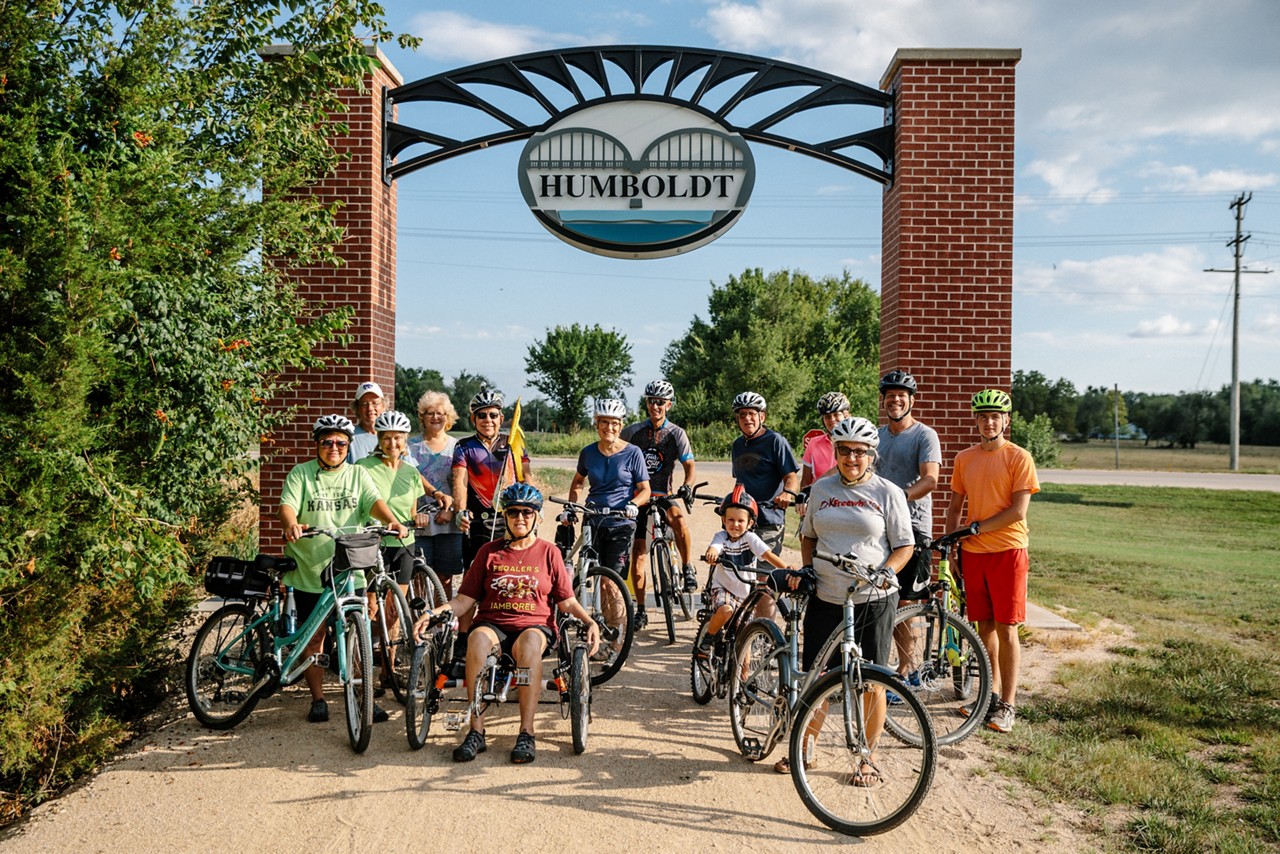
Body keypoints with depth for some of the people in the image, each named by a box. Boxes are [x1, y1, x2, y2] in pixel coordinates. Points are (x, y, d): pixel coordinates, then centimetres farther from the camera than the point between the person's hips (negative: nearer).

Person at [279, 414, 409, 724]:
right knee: (313, 637, 7)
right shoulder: (301, 474, 5)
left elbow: (374, 501, -5)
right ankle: (318, 699, 20)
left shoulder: (358, 474, 10)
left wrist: (393, 522, -25)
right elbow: (288, 505, -9)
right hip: (309, 570, -1)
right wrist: (291, 525, -32)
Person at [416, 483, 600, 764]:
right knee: (478, 638, -35)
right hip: (492, 624, 1)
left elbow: (567, 601, 11)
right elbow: (465, 599, 11)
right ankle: (476, 732, -31)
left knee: (530, 641, -38)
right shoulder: (489, 551, 14)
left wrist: (590, 622, -7)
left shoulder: (549, 553, 12)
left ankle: (526, 733, -35)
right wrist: (433, 613, -4)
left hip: (536, 626, -1)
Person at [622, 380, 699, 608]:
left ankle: (687, 568, -12)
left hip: (662, 496, -1)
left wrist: (687, 485, -24)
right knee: (638, 557, 0)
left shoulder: (676, 433, 0)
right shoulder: (632, 431, 2)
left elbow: (689, 465, -5)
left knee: (680, 521, -34)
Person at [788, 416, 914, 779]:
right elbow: (808, 535, 19)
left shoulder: (887, 493, -1)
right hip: (825, 599, 3)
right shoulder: (822, 488, 8)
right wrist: (805, 569, 3)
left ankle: (867, 759, 21)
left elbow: (904, 545, 0)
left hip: (873, 602, -3)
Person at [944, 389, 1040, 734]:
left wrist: (977, 527, -14)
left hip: (1007, 550, -4)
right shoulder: (964, 459, 10)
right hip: (973, 552, 5)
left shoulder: (1019, 457, -5)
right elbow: (956, 505, 17)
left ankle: (1008, 704, 7)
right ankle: (991, 694, 23)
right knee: (984, 625, 11)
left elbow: (1018, 511, -12)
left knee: (1006, 628, -1)